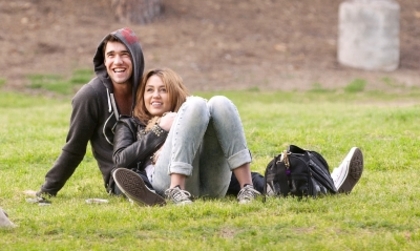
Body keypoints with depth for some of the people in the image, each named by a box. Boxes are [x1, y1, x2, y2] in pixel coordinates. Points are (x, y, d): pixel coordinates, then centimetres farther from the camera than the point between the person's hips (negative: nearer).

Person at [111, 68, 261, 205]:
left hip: (212, 185, 3)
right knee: (195, 105, -17)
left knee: (220, 103, -13)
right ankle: (177, 190, -37)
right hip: (169, 181, -3)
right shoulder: (131, 125, 33)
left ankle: (247, 188, -31)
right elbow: (120, 160, 11)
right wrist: (160, 130, 7)